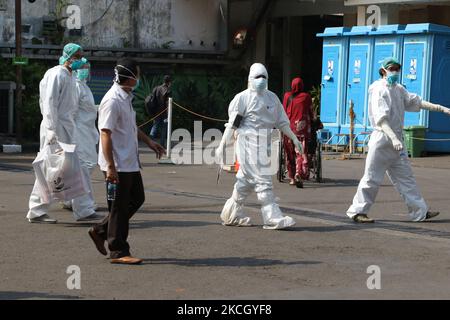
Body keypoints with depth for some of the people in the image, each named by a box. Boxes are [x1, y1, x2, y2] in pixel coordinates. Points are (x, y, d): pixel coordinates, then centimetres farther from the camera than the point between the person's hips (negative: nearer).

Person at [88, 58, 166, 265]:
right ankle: (118, 252, 8)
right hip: (118, 165, -10)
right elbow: (105, 134, -22)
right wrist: (110, 167, -25)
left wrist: (149, 142, 26)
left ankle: (100, 231, 25)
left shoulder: (126, 98, 13)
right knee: (119, 207, -1)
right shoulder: (112, 100, -18)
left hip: (130, 163, 10)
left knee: (137, 199, 17)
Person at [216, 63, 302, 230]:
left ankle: (232, 215, 25)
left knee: (246, 181, 13)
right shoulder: (243, 98, -5)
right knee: (262, 180, -10)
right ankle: (273, 218, -10)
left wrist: (294, 138, 16)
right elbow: (232, 124, -7)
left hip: (265, 144, 7)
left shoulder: (272, 98, 16)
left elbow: (281, 121, 22)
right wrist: (222, 146, -12)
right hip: (249, 144, -7)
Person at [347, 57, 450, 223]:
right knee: (372, 177, -5)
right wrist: (393, 138, -34)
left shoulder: (399, 89, 14)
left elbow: (416, 102, 22)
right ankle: (357, 211, 4)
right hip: (382, 138, -8)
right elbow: (381, 118, -23)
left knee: (405, 177, 11)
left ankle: (420, 212, 16)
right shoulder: (379, 90, -12)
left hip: (396, 139, 8)